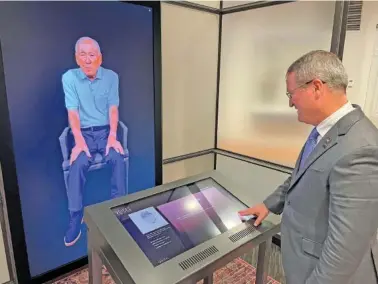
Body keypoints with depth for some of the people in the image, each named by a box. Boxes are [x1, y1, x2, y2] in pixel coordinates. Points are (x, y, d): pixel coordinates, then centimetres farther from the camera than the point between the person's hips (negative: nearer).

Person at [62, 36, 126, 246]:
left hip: (106, 131, 1)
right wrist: (79, 141, -21)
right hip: (84, 133, 0)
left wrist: (112, 136, -17)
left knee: (118, 158, -27)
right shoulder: (69, 78, -4)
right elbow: (73, 112, -9)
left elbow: (113, 109, -4)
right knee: (78, 164, -27)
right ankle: (76, 217, -11)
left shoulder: (111, 77, -1)